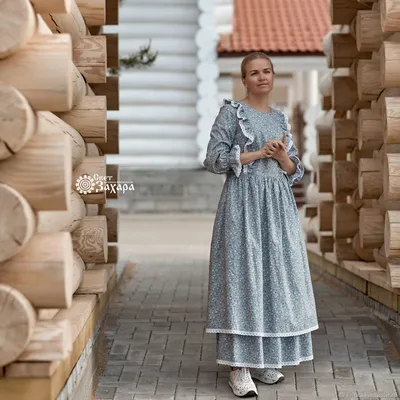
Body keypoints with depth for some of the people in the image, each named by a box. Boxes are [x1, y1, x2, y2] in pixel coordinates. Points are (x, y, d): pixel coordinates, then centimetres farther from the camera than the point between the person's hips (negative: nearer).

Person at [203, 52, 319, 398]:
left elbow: (297, 172, 15)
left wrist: (282, 157, -6)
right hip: (244, 203, -6)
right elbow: (213, 160, -8)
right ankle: (239, 366, -6)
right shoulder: (231, 112, -1)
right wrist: (257, 153, -14)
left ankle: (264, 360, 15)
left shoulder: (281, 119, 15)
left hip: (279, 205, 6)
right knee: (242, 278, -9)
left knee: (276, 278, 5)